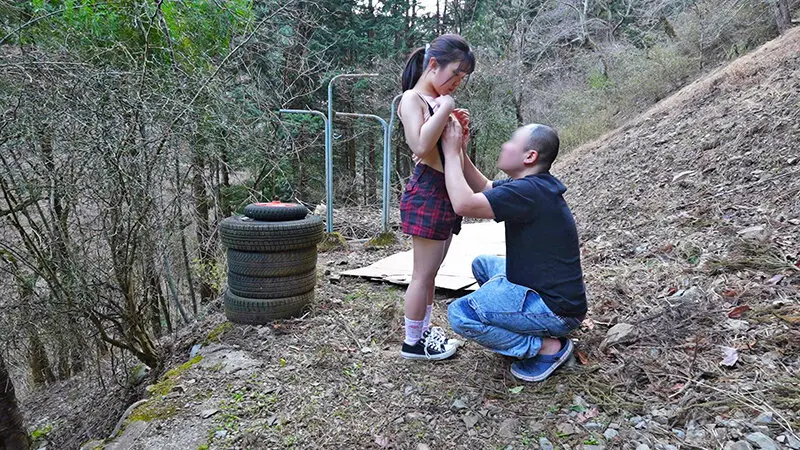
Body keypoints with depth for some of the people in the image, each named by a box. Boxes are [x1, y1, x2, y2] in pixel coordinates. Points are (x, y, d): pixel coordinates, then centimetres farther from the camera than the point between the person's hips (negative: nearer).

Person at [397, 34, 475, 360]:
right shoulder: (412, 99, -9)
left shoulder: (439, 101, 16)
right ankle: (412, 343, 12)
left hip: (447, 193, 9)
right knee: (424, 272, -1)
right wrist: (445, 109, -17)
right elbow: (420, 146, -26)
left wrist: (459, 128, 7)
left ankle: (424, 330, 29)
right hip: (427, 193, -9)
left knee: (430, 270, 16)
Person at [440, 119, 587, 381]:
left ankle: (547, 347, -6)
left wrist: (451, 152, -18)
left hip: (556, 309, -10)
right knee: (482, 263, 24)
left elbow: (463, 204, -31)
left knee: (460, 314, -16)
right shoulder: (536, 186, 6)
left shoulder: (530, 192, -25)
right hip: (554, 293, 10)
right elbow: (483, 187, 15)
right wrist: (459, 150, 3)